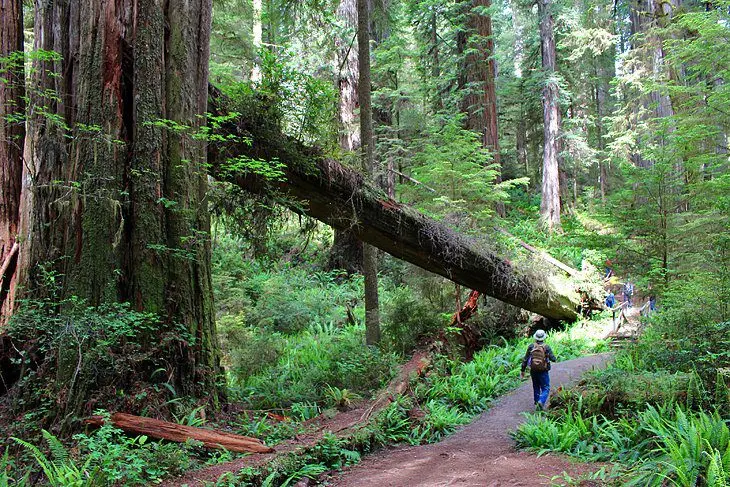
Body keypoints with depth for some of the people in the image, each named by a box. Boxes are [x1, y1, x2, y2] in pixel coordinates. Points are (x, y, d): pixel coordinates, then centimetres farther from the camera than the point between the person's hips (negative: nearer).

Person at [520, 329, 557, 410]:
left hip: (533, 371, 3)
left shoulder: (531, 346, -3)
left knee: (536, 388, 20)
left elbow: (525, 359, -2)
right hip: (543, 372, -3)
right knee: (545, 388, 5)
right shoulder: (547, 347, -11)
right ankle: (541, 401, -18)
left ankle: (537, 404, 24)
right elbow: (553, 358, -11)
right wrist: (555, 359, 13)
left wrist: (522, 370, 6)